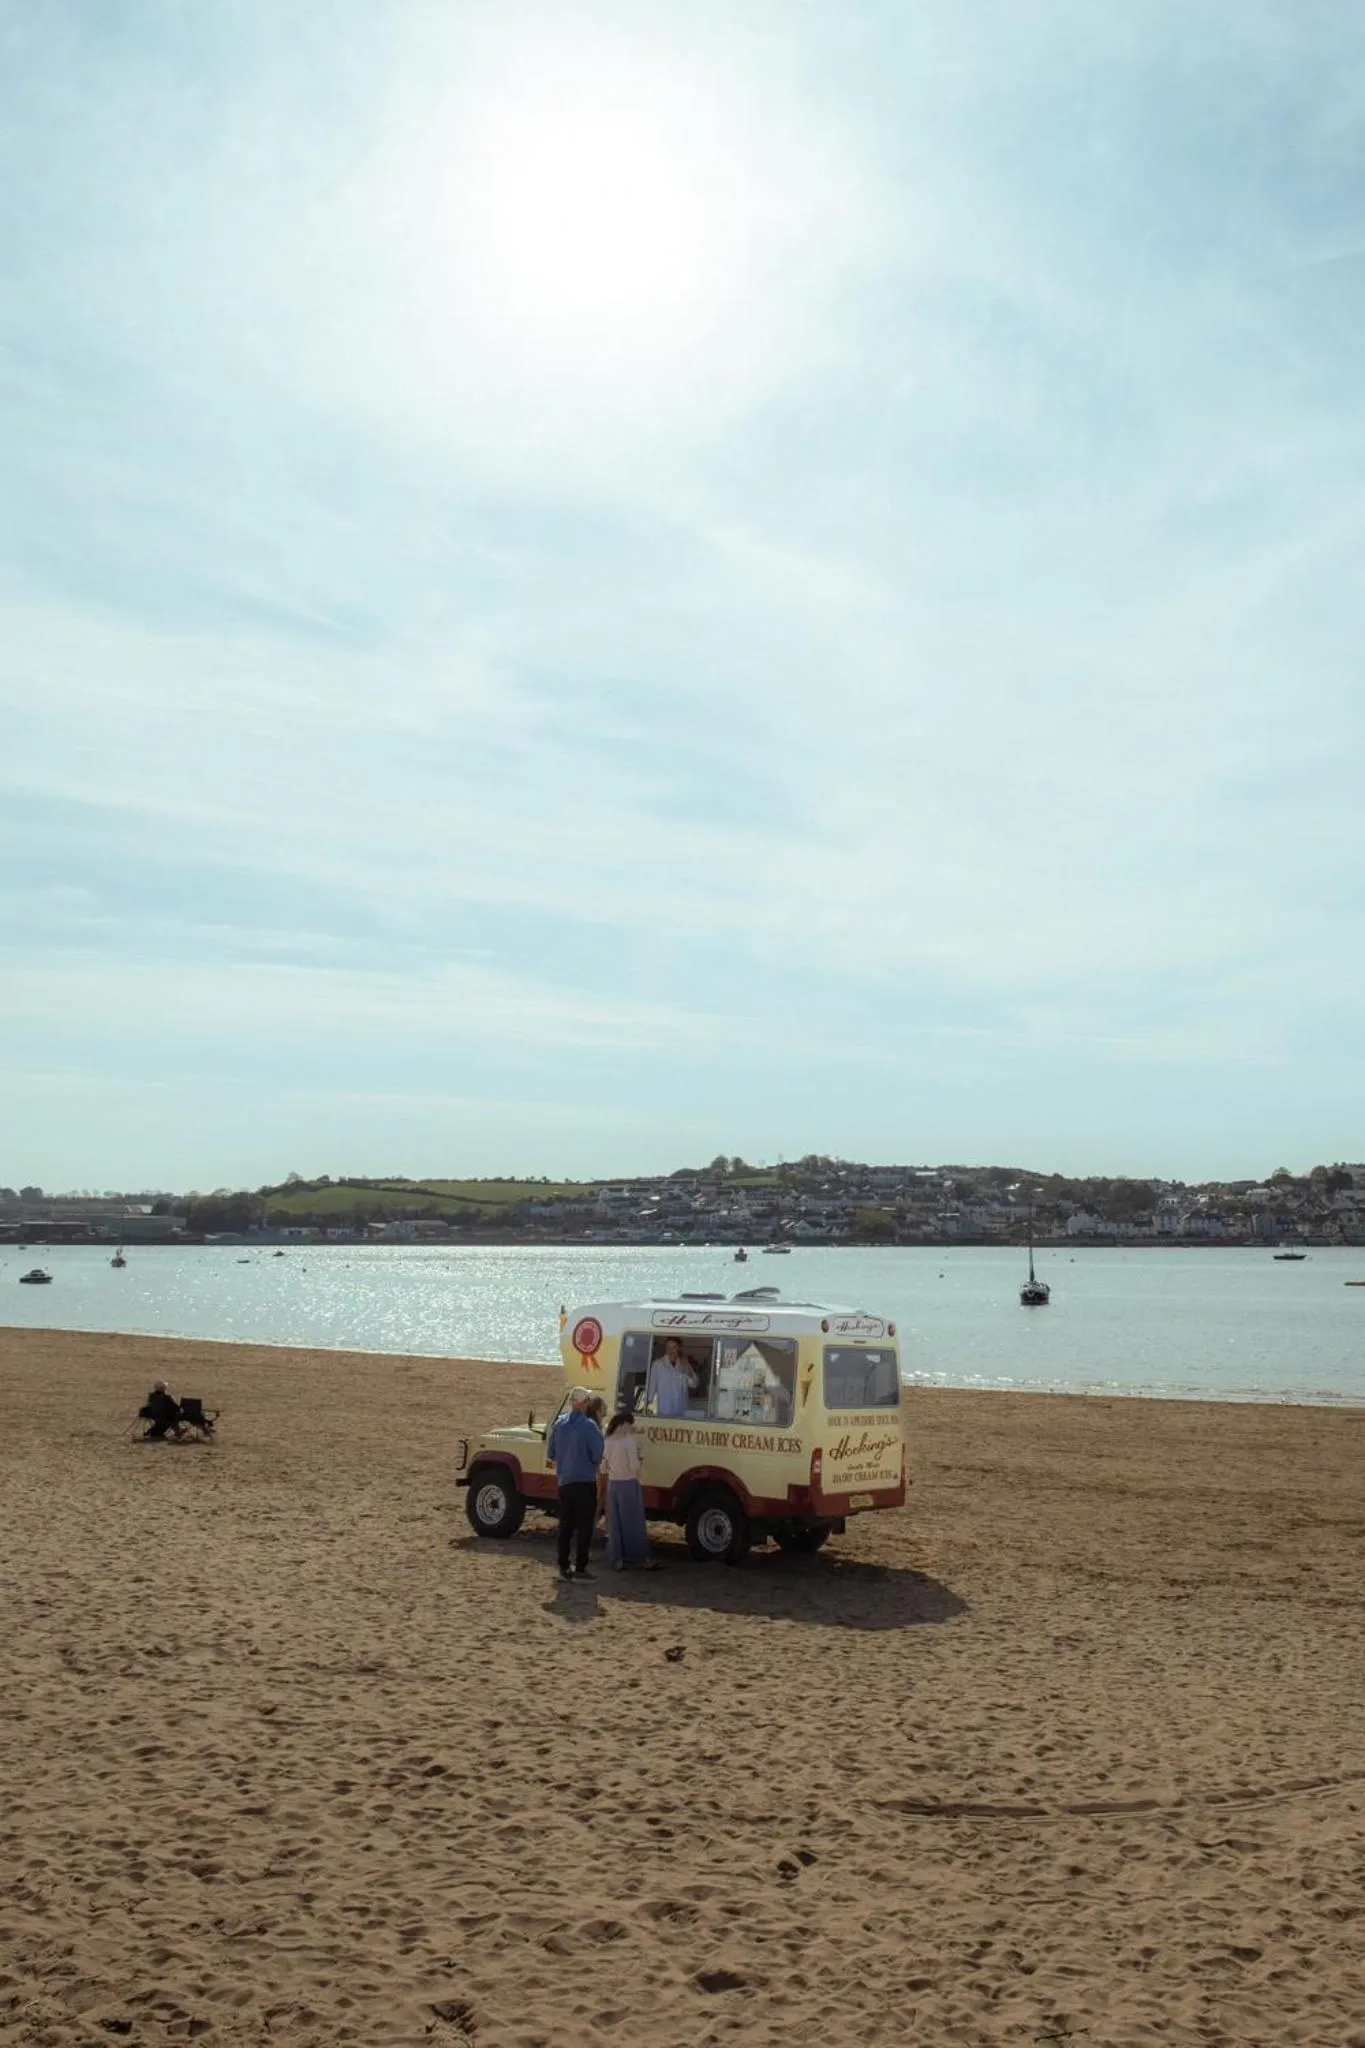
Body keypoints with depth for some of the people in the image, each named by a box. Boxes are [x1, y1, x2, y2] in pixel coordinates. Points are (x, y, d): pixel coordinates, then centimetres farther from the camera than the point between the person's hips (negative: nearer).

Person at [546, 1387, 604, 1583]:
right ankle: (580, 1568, 0)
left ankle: (564, 1567, 17)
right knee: (584, 1527, 0)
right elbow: (598, 1456, -15)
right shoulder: (589, 1426, -15)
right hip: (585, 1482, -6)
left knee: (565, 1526, 13)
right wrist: (592, 1462, 6)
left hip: (564, 1482, 6)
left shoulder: (560, 1423, 4)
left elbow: (550, 1454, 9)